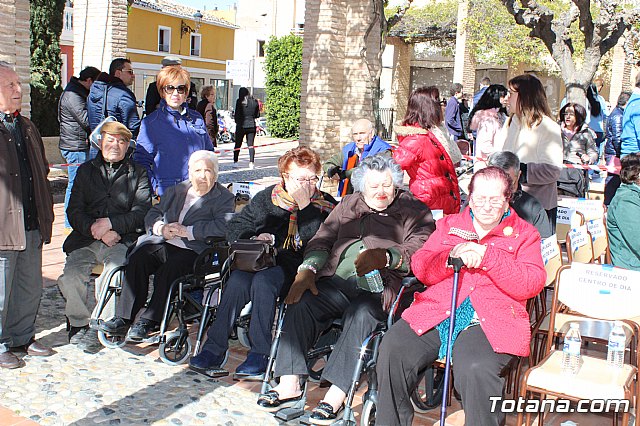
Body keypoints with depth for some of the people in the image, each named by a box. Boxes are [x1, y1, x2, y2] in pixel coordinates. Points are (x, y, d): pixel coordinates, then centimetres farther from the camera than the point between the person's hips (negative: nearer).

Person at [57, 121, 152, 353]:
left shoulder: (138, 173, 12)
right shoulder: (86, 170, 19)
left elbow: (141, 213, 2)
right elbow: (74, 211, 10)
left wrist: (110, 223, -13)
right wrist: (97, 230, -8)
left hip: (122, 239, -2)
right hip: (86, 238, 3)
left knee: (115, 273, -32)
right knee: (71, 275, -24)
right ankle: (78, 324, -2)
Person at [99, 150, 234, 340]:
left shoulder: (224, 197, 6)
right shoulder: (177, 190, 24)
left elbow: (223, 226, -12)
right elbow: (152, 214, 20)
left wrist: (187, 231, -15)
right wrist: (161, 228, -4)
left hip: (193, 250, -5)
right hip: (163, 243, 5)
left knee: (169, 270, -32)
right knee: (137, 258, -23)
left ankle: (149, 321, -22)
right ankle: (123, 318, -20)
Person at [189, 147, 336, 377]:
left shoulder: (325, 205, 7)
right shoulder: (266, 198, 15)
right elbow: (235, 227, 16)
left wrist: (305, 206, -10)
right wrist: (254, 240, -3)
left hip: (296, 267, -3)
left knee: (263, 281, -33)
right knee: (238, 280, -29)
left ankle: (260, 354, -25)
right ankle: (214, 348, -21)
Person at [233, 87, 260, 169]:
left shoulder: (239, 101, -7)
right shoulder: (255, 101, 2)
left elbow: (237, 114, -6)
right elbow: (257, 115, 7)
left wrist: (237, 121, 11)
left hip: (241, 125, -2)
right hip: (252, 125, 2)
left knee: (238, 144, 8)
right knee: (251, 145, 7)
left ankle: (235, 162, 9)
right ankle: (251, 162, 0)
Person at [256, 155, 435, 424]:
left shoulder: (414, 210, 11)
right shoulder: (348, 205, 25)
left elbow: (418, 249, -6)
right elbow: (322, 240, 17)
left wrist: (384, 257, -25)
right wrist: (307, 270, -2)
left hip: (379, 288, -4)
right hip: (336, 281, 4)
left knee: (361, 314, -34)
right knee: (300, 303, -22)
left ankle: (335, 396, -31)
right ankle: (289, 386, -18)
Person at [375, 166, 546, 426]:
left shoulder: (524, 234, 13)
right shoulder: (449, 225, 21)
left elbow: (531, 285, -2)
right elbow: (420, 268, 10)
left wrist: (487, 256, -12)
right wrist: (451, 258, -10)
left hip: (489, 322, -3)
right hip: (435, 313, 3)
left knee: (475, 369, -34)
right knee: (392, 349, -21)